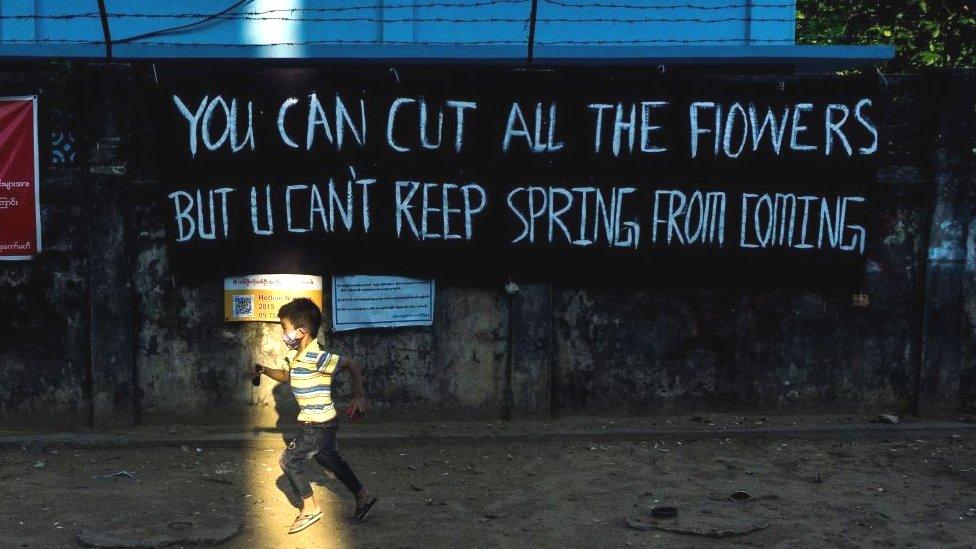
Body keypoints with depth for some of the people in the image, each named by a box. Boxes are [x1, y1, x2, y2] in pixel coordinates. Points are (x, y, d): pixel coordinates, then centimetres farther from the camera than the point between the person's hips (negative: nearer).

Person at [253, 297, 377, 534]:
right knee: (331, 461, 20)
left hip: (319, 425, -9)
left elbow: (352, 365, -19)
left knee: (289, 460, -5)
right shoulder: (295, 356, 6)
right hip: (320, 424, 9)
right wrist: (265, 371, 7)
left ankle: (310, 508, 7)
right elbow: (285, 375, 25)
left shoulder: (316, 357, -23)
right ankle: (363, 497, 33)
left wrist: (359, 396, -15)